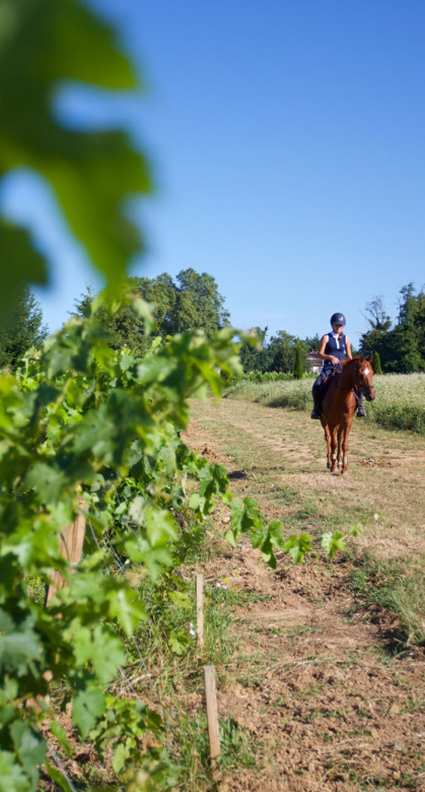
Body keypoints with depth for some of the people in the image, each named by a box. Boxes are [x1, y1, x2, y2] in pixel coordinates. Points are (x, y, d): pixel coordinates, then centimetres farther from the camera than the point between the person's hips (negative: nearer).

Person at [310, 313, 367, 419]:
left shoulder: (346, 339, 11)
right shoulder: (326, 337, 3)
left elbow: (349, 356, 13)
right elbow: (320, 354, -4)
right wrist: (330, 357, -23)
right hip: (328, 367, -2)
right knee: (317, 385, -26)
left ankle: (359, 406, -6)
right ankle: (317, 407, -8)